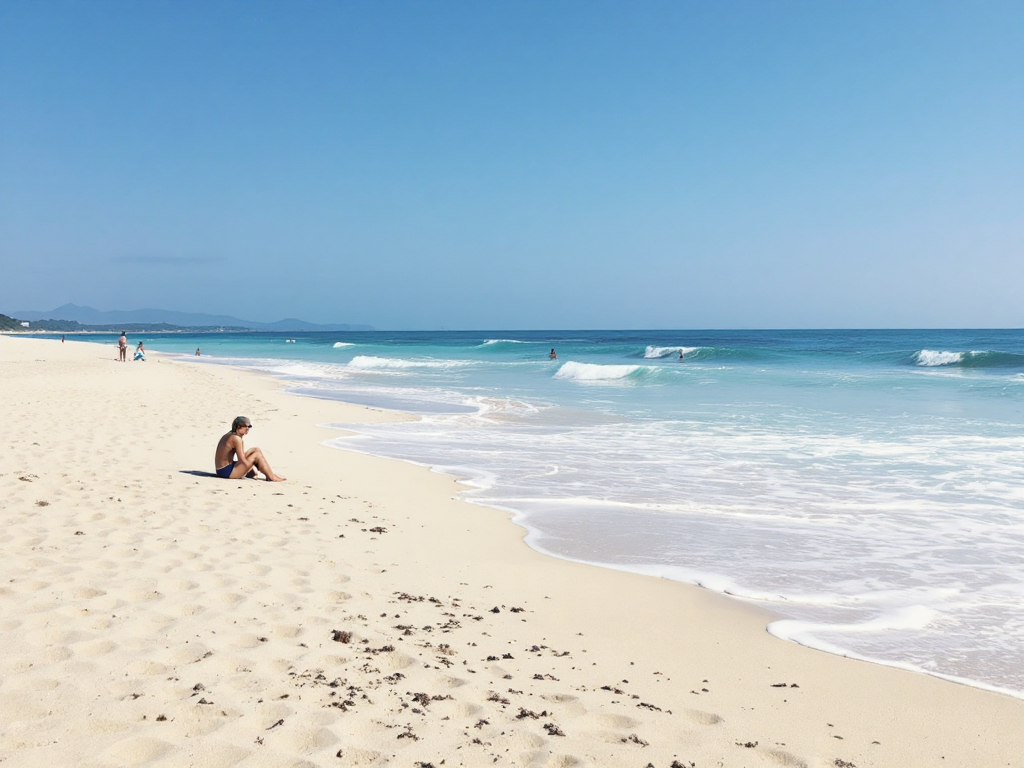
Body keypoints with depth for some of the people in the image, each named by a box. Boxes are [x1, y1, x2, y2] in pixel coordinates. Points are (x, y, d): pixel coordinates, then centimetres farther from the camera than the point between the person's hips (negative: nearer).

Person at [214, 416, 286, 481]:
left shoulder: (229, 435, 12)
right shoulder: (236, 438, -17)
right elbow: (242, 460, -18)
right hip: (227, 472, -10)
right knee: (257, 453, -12)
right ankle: (272, 477, -5)